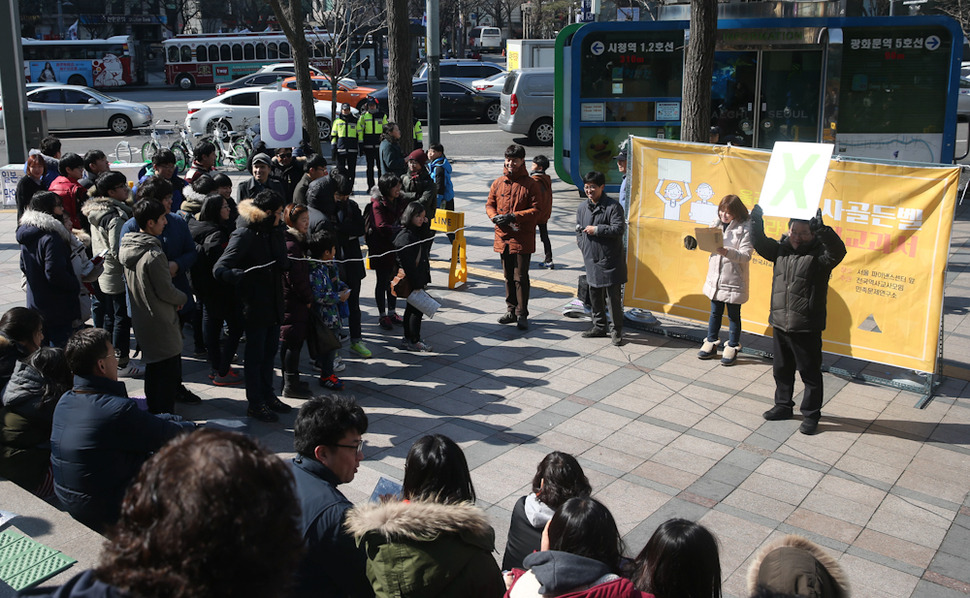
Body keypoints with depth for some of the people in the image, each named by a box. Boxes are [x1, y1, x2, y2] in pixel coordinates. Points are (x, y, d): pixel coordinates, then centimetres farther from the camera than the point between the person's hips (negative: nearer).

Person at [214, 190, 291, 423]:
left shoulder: (275, 232, 9)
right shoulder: (245, 235, -17)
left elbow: (283, 262, 15)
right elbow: (219, 268, -25)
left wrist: (281, 263, -7)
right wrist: (242, 275, -42)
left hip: (274, 303, 8)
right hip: (255, 305, -8)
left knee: (270, 351, 17)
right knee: (255, 355, 3)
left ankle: (268, 395, 32)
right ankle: (255, 403, 15)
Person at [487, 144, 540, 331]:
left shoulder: (530, 184, -4)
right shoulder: (498, 183, 8)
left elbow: (536, 209, -8)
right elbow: (489, 204, 14)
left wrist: (513, 216, -19)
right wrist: (494, 216, -9)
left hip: (523, 238, -5)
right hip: (503, 236, 5)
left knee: (521, 277, -5)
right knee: (509, 276, 14)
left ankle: (522, 315, 2)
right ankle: (511, 310, 24)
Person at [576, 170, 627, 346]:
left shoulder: (612, 206, -10)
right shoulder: (582, 207, 10)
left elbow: (619, 229, -18)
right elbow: (579, 229, 21)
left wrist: (596, 230, -16)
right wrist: (583, 246, 8)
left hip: (610, 261, -6)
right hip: (591, 259, 7)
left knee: (614, 296, -2)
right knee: (594, 294, 14)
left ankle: (617, 330, 8)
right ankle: (599, 326, 28)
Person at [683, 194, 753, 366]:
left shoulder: (745, 228, -13)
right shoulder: (717, 224, 6)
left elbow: (745, 255, -19)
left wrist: (726, 251, -31)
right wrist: (695, 241, -3)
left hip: (734, 281, -6)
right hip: (715, 278, 6)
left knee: (733, 316, 8)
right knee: (715, 313, 17)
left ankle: (732, 348, 20)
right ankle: (711, 344, 29)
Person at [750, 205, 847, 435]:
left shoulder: (819, 253, -10)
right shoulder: (782, 249, 7)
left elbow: (837, 251, -28)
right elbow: (760, 244, 10)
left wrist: (822, 230, -43)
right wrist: (756, 221, -7)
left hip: (806, 328, -6)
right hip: (780, 324, 6)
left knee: (810, 373, 5)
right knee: (782, 370, 19)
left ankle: (811, 415, 18)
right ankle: (783, 405, 36)